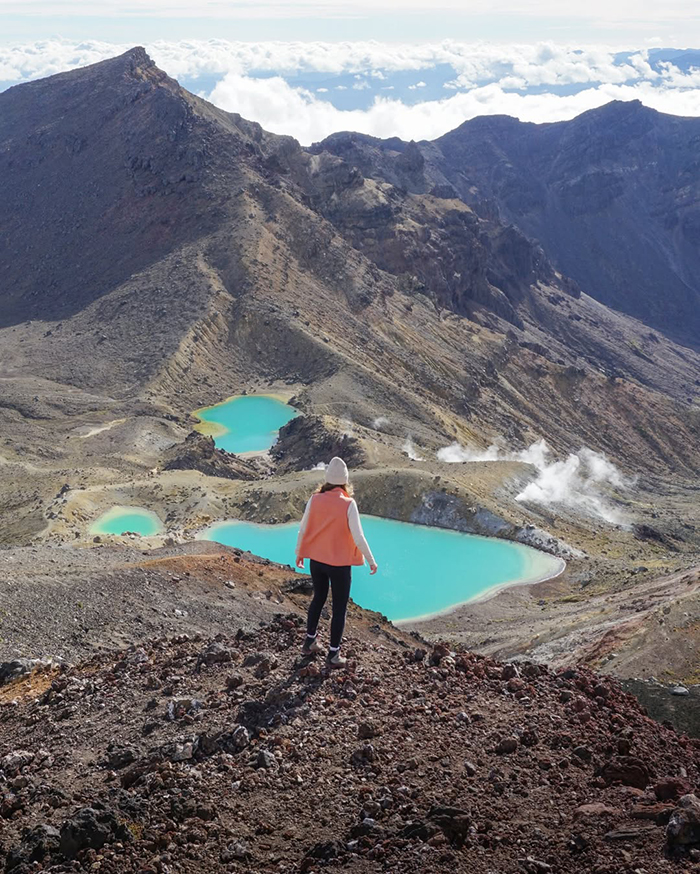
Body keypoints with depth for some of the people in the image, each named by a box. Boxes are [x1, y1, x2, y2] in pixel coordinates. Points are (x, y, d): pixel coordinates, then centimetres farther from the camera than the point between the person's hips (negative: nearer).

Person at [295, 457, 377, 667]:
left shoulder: (315, 500, -9)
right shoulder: (348, 504, -19)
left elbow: (303, 529, -1)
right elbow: (358, 537, -17)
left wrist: (299, 553, 16)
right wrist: (371, 560, -3)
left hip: (316, 561, 4)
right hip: (339, 563, -4)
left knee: (318, 598, 25)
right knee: (339, 608, 10)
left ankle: (310, 642, 36)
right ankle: (334, 654, 16)